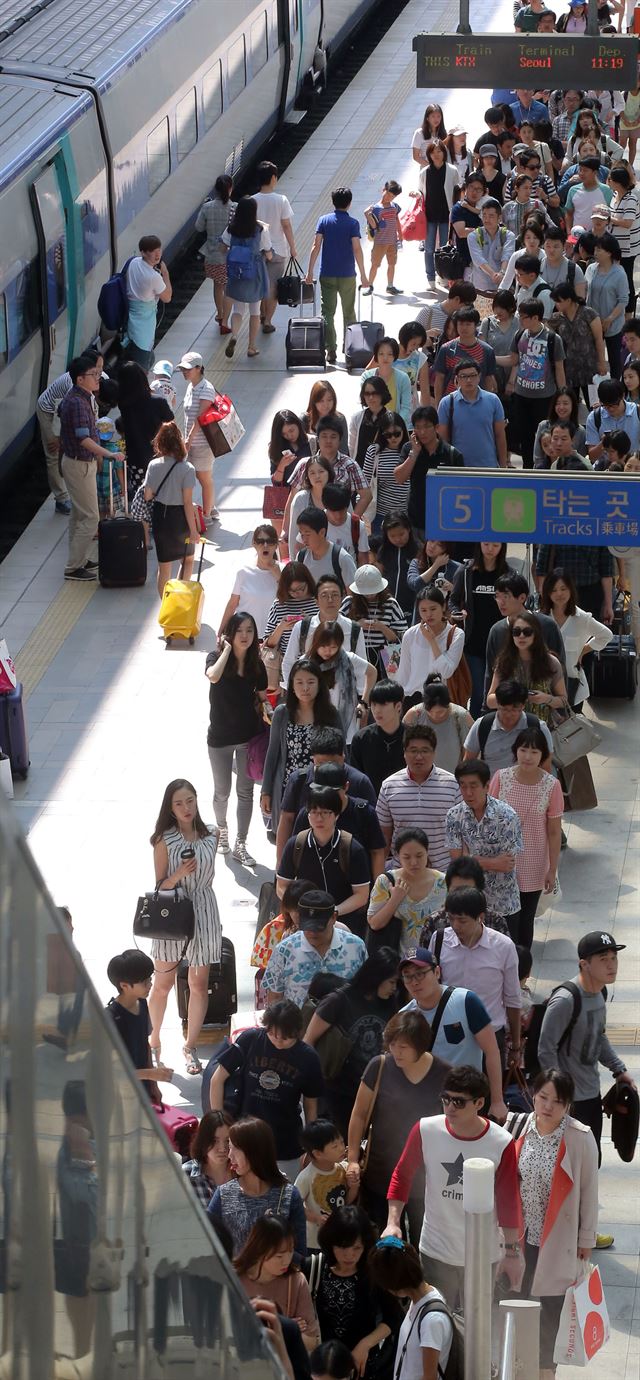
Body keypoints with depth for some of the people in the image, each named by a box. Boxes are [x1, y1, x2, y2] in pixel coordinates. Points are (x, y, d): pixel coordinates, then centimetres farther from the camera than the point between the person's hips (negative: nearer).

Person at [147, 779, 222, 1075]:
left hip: (203, 912, 3)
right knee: (163, 984, 6)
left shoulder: (211, 835, 0)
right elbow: (160, 885, -7)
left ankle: (190, 1046, 18)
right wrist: (178, 874, -25)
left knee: (199, 984, 6)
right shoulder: (164, 841, -10)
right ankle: (153, 1043, 24)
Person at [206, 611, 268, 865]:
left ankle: (240, 845, 11)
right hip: (220, 736, -2)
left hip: (248, 736, 2)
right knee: (222, 791, 13)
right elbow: (213, 676, -36)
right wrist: (227, 649, -27)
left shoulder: (256, 665, -4)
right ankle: (222, 829, 40)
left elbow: (263, 698, 6)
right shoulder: (217, 657, -13)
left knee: (245, 791, 4)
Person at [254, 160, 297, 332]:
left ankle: (263, 315, 35)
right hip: (277, 250, -2)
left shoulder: (253, 201, -9)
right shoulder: (281, 200, -15)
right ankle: (267, 322, 7)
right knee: (273, 287, 7)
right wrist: (292, 248, 1)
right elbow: (286, 226, -11)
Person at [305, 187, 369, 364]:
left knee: (327, 313, 3)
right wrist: (363, 275, -7)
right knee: (349, 313, 13)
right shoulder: (352, 223, -6)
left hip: (327, 275, 1)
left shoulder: (324, 220, -1)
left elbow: (316, 246, -4)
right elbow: (357, 249, -11)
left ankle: (331, 350, -6)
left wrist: (310, 272, 0)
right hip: (347, 275, -1)